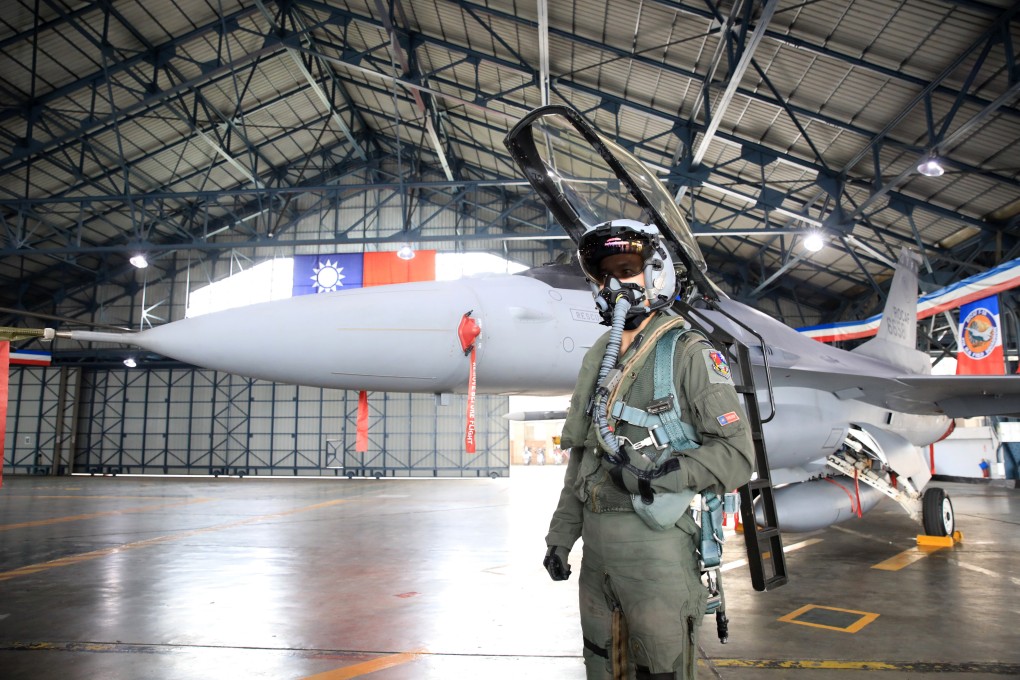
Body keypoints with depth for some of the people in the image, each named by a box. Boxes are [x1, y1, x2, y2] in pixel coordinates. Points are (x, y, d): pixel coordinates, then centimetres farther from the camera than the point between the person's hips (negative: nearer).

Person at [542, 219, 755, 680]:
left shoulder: (689, 354, -8)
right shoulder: (599, 359, 13)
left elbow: (736, 455, -13)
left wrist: (656, 473, -24)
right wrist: (560, 535, 15)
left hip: (656, 541, -6)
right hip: (598, 541, 7)